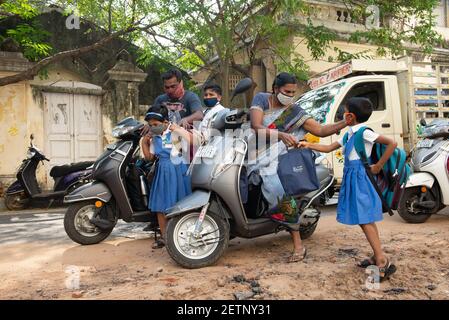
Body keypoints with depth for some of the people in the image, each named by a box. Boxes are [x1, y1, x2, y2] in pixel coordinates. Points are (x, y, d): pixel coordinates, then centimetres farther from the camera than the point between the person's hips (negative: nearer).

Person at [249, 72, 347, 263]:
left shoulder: (295, 111, 3)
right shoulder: (261, 99, 2)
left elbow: (321, 130, -1)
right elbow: (256, 127, -12)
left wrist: (345, 123, -15)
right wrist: (281, 135, -28)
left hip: (276, 156, -4)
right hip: (255, 152, 5)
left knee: (281, 193, -22)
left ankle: (298, 245, -19)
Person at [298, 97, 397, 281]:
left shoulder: (364, 133, -12)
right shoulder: (349, 135, 15)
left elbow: (392, 143, -19)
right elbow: (329, 148, 22)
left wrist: (378, 166, -15)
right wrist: (308, 145, 18)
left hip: (359, 177, -9)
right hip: (352, 177, 9)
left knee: (364, 219, -11)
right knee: (365, 219, 11)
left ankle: (382, 262, -10)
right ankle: (377, 256, 19)